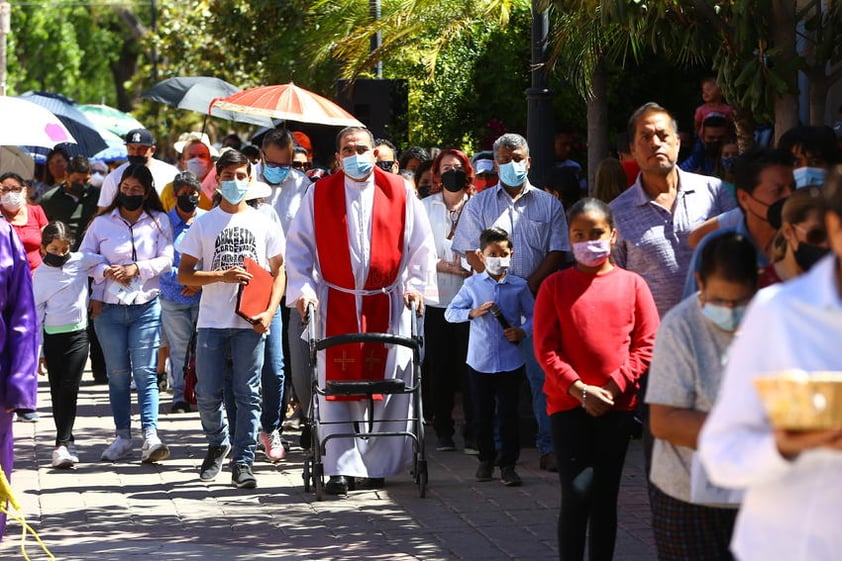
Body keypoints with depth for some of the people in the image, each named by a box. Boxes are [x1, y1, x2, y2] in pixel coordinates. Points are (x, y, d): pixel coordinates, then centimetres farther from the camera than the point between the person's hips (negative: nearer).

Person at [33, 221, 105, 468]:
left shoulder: (80, 262, 0)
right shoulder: (40, 274, 3)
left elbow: (105, 263, 14)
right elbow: (37, 311, 6)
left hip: (77, 334, -2)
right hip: (52, 336, 2)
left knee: (69, 388, -10)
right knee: (57, 391, 5)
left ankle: (62, 443, -11)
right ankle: (67, 443, 15)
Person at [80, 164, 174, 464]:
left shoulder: (159, 222, 5)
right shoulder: (102, 222, 6)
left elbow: (166, 259, -2)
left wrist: (137, 269, -15)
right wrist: (106, 271, -11)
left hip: (146, 306, -1)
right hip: (108, 306, 1)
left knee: (145, 372, -8)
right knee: (118, 374, 6)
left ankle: (150, 436, -15)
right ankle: (122, 436, 13)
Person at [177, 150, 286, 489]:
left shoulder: (264, 223, 8)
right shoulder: (204, 223, 7)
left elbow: (279, 272, 10)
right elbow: (184, 275, 4)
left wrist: (269, 312, -5)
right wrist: (222, 275, -11)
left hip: (250, 322, 0)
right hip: (212, 321, 0)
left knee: (248, 394, -3)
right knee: (208, 394, 1)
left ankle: (243, 462, 1)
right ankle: (218, 443, 27)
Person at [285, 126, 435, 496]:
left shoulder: (399, 191, 4)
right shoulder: (319, 193, 4)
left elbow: (421, 244, 8)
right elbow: (298, 246, 5)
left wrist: (413, 285, -1)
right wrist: (303, 289, -6)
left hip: (387, 303, 0)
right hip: (336, 304, 0)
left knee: (388, 382, 0)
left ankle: (379, 463, 11)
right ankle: (342, 468, -1)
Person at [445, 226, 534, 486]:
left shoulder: (519, 286, -1)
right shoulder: (472, 284, 0)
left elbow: (533, 316, 7)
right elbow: (450, 313, 5)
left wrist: (522, 331, -12)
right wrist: (473, 312, -12)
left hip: (510, 362, -1)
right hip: (480, 360, 1)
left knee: (508, 414, 0)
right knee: (482, 414, 11)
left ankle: (508, 464, 8)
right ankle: (486, 459, 26)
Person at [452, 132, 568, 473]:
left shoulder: (548, 204, 10)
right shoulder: (479, 204, 10)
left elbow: (557, 253, 5)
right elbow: (472, 252, 4)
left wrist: (530, 286, -8)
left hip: (538, 300, -1)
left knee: (542, 374, -5)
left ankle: (548, 447, -3)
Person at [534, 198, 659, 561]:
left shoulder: (632, 284, 2)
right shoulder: (555, 286, 0)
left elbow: (646, 344, -1)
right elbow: (545, 348, -4)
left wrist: (614, 386, -11)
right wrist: (580, 389, -13)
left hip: (617, 404, 2)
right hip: (568, 402, -2)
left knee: (606, 495, 9)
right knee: (577, 493, -10)